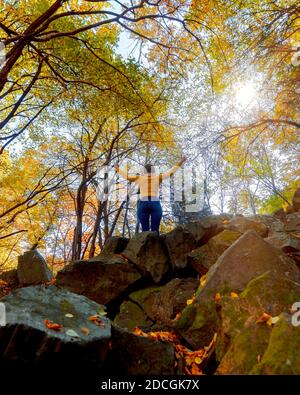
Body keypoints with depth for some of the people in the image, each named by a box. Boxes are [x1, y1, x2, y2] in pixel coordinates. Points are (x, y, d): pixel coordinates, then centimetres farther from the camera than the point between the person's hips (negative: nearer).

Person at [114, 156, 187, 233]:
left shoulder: (140, 178, 8)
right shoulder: (158, 177, 8)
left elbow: (126, 176, 13)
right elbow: (171, 172, 11)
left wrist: (117, 168, 26)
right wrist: (180, 162, 19)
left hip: (143, 204, 0)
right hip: (155, 204, 0)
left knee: (145, 230, 0)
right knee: (155, 229, -1)